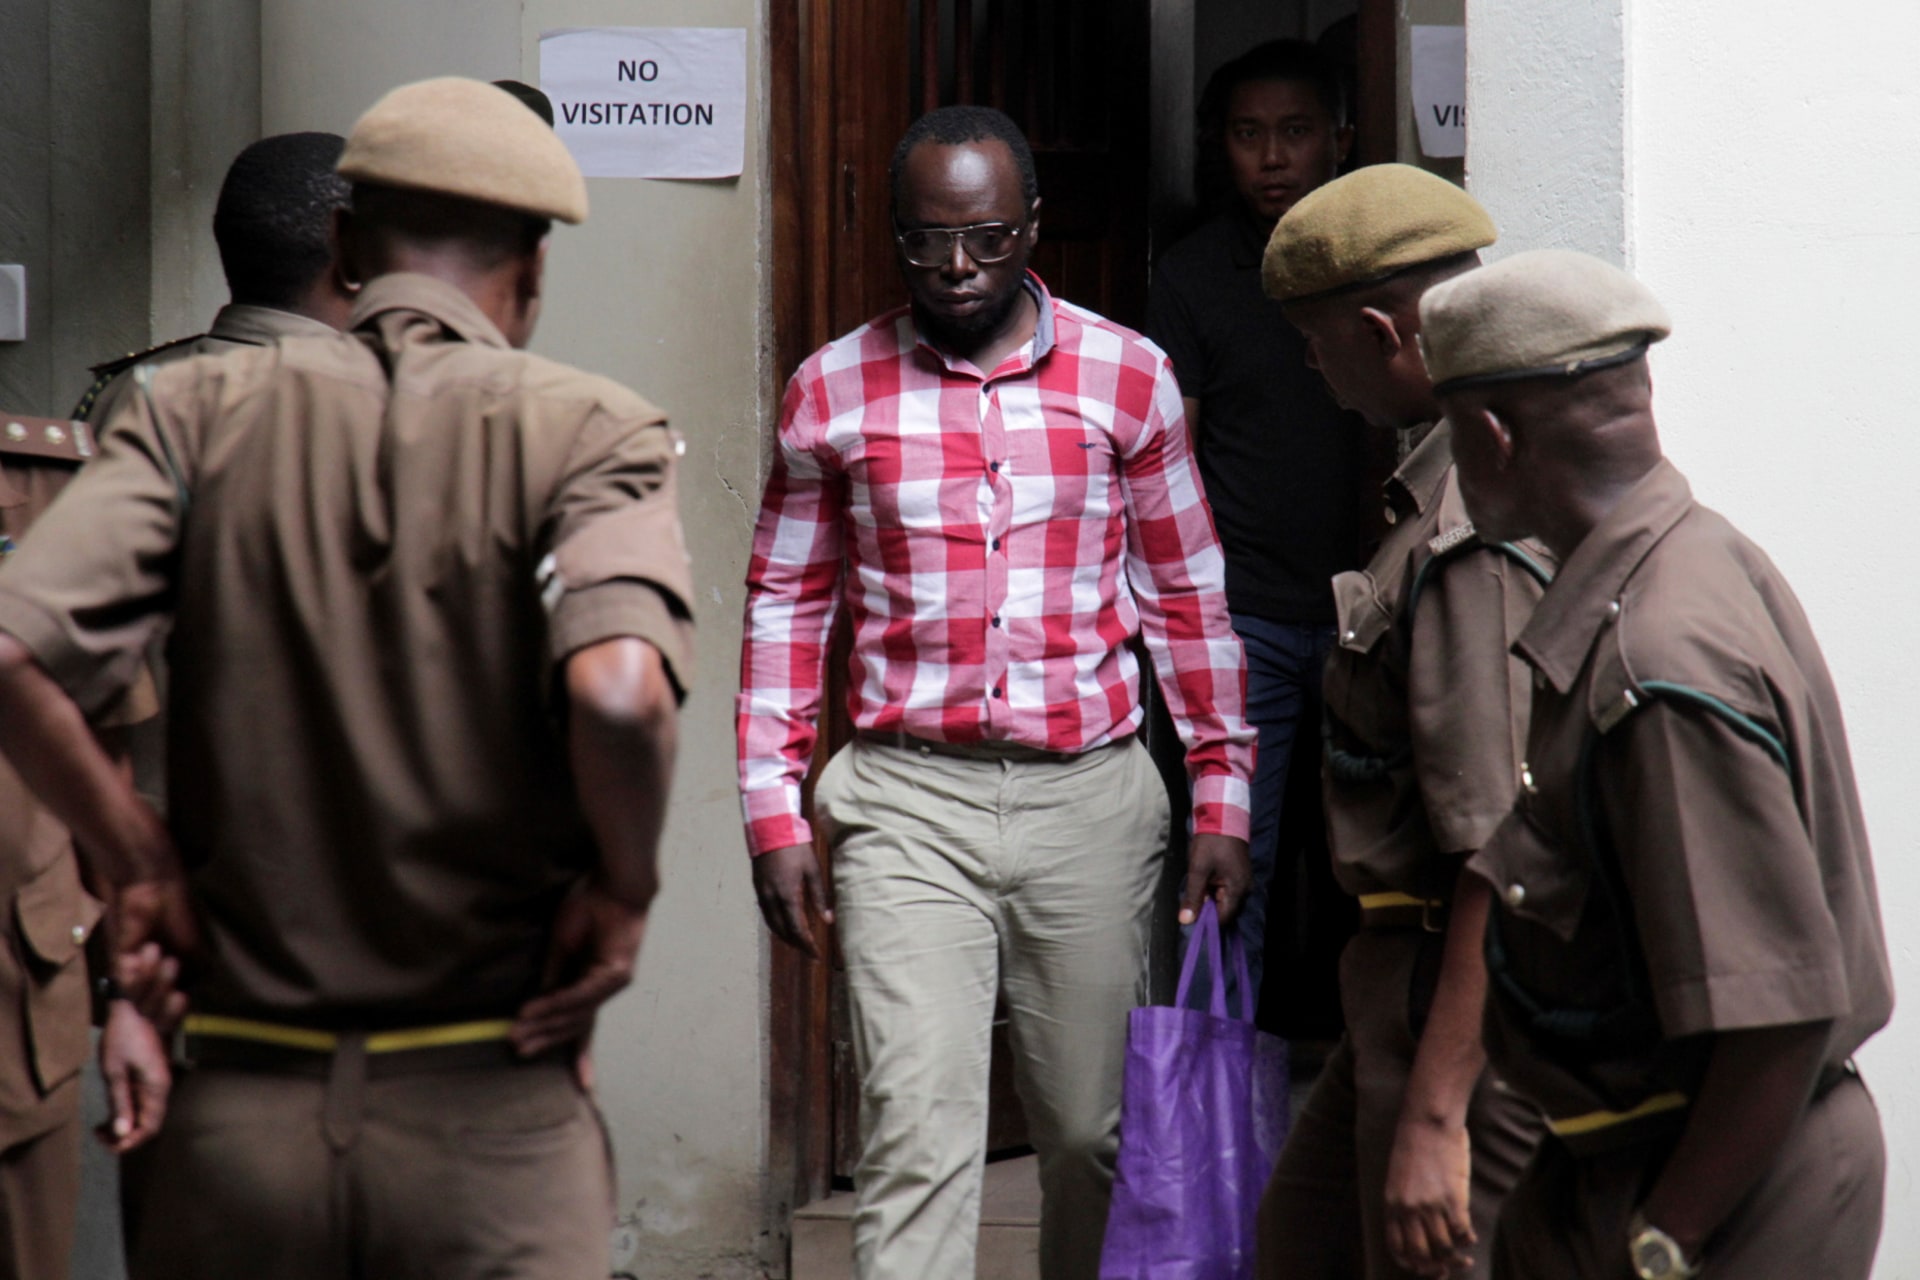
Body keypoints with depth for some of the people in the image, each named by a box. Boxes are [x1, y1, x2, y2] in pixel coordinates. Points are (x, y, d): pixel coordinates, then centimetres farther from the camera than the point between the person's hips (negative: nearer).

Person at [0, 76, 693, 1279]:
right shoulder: (587, 428, -5)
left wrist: (145, 864, 3)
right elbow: (619, 686, -24)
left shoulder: (200, 410, 2)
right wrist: (623, 886, -7)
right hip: (489, 1122, -2)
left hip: (240, 1109, 2)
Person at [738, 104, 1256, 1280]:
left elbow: (1187, 597, 9)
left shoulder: (1126, 375, 4)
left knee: (1092, 1127, 11)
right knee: (918, 1138, -10)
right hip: (910, 800, -1)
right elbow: (788, 604, 9)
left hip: (1090, 797, 1)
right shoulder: (834, 391, 3)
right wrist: (774, 815, 3)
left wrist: (1222, 804, 6)